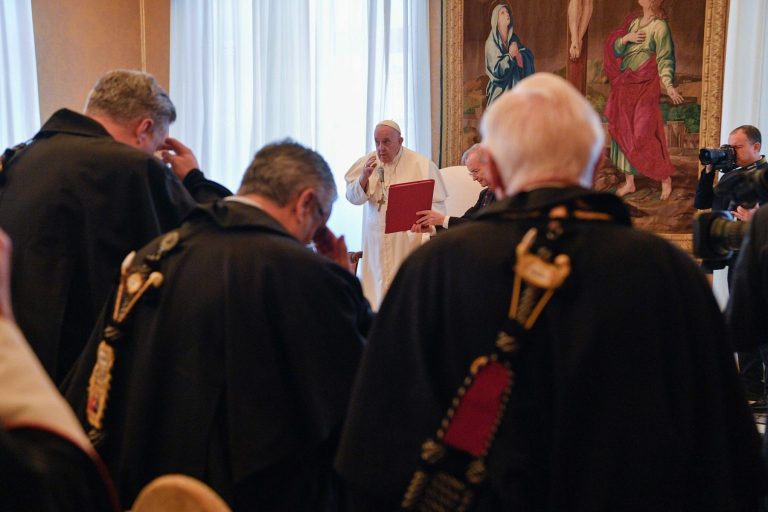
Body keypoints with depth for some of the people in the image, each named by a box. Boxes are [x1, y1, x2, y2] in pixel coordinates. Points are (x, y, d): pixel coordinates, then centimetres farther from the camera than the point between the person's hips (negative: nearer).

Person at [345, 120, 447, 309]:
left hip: (409, 240, -3)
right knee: (375, 287, 4)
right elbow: (353, 198, 5)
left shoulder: (422, 165, -6)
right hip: (375, 242, 4)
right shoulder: (367, 162, 6)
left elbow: (436, 203, -4)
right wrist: (364, 176, -12)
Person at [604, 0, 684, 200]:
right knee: (623, 133, 8)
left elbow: (664, 60, -13)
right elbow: (615, 49, 8)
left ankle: (665, 178, 10)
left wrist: (669, 86, -25)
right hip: (624, 86, 7)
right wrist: (625, 38, -12)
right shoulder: (633, 22, 9)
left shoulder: (659, 27, -10)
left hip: (644, 88, -7)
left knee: (642, 136, -7)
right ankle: (629, 182, 18)